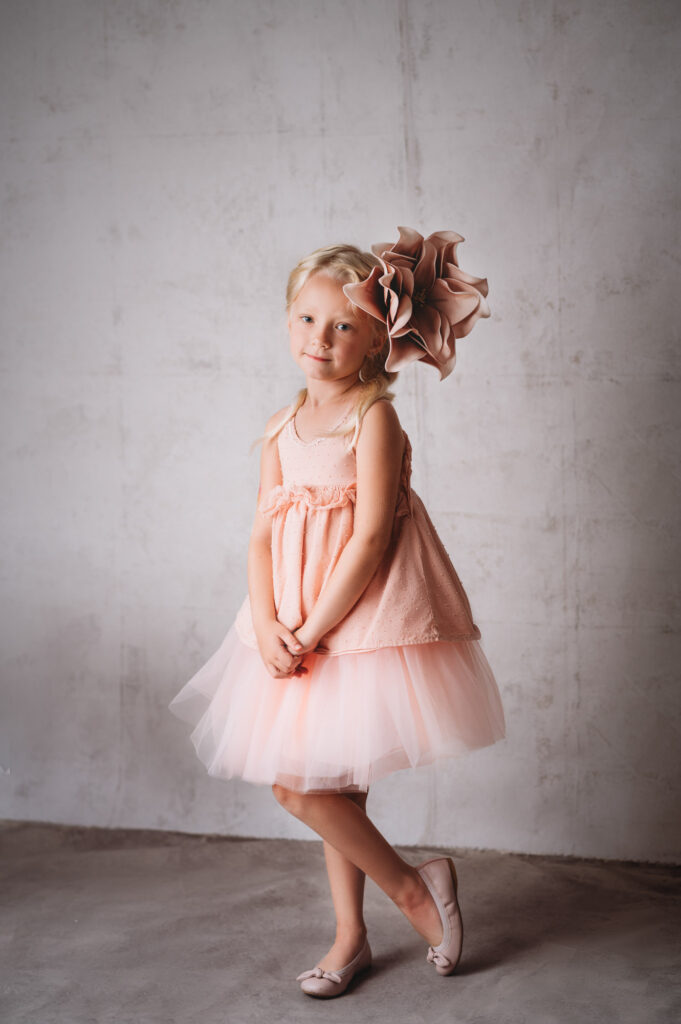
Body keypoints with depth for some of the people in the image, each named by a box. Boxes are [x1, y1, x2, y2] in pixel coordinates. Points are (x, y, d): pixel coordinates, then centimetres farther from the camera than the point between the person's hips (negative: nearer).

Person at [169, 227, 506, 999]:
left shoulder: (374, 416, -10)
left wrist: (312, 633, -17)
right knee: (330, 783, 13)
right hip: (295, 626, 7)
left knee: (299, 783, -8)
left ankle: (411, 886, 11)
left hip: (360, 616, -7)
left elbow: (371, 537, -17)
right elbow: (262, 535, 5)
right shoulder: (280, 428, 10)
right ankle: (351, 933, 27)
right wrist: (267, 628, -10)